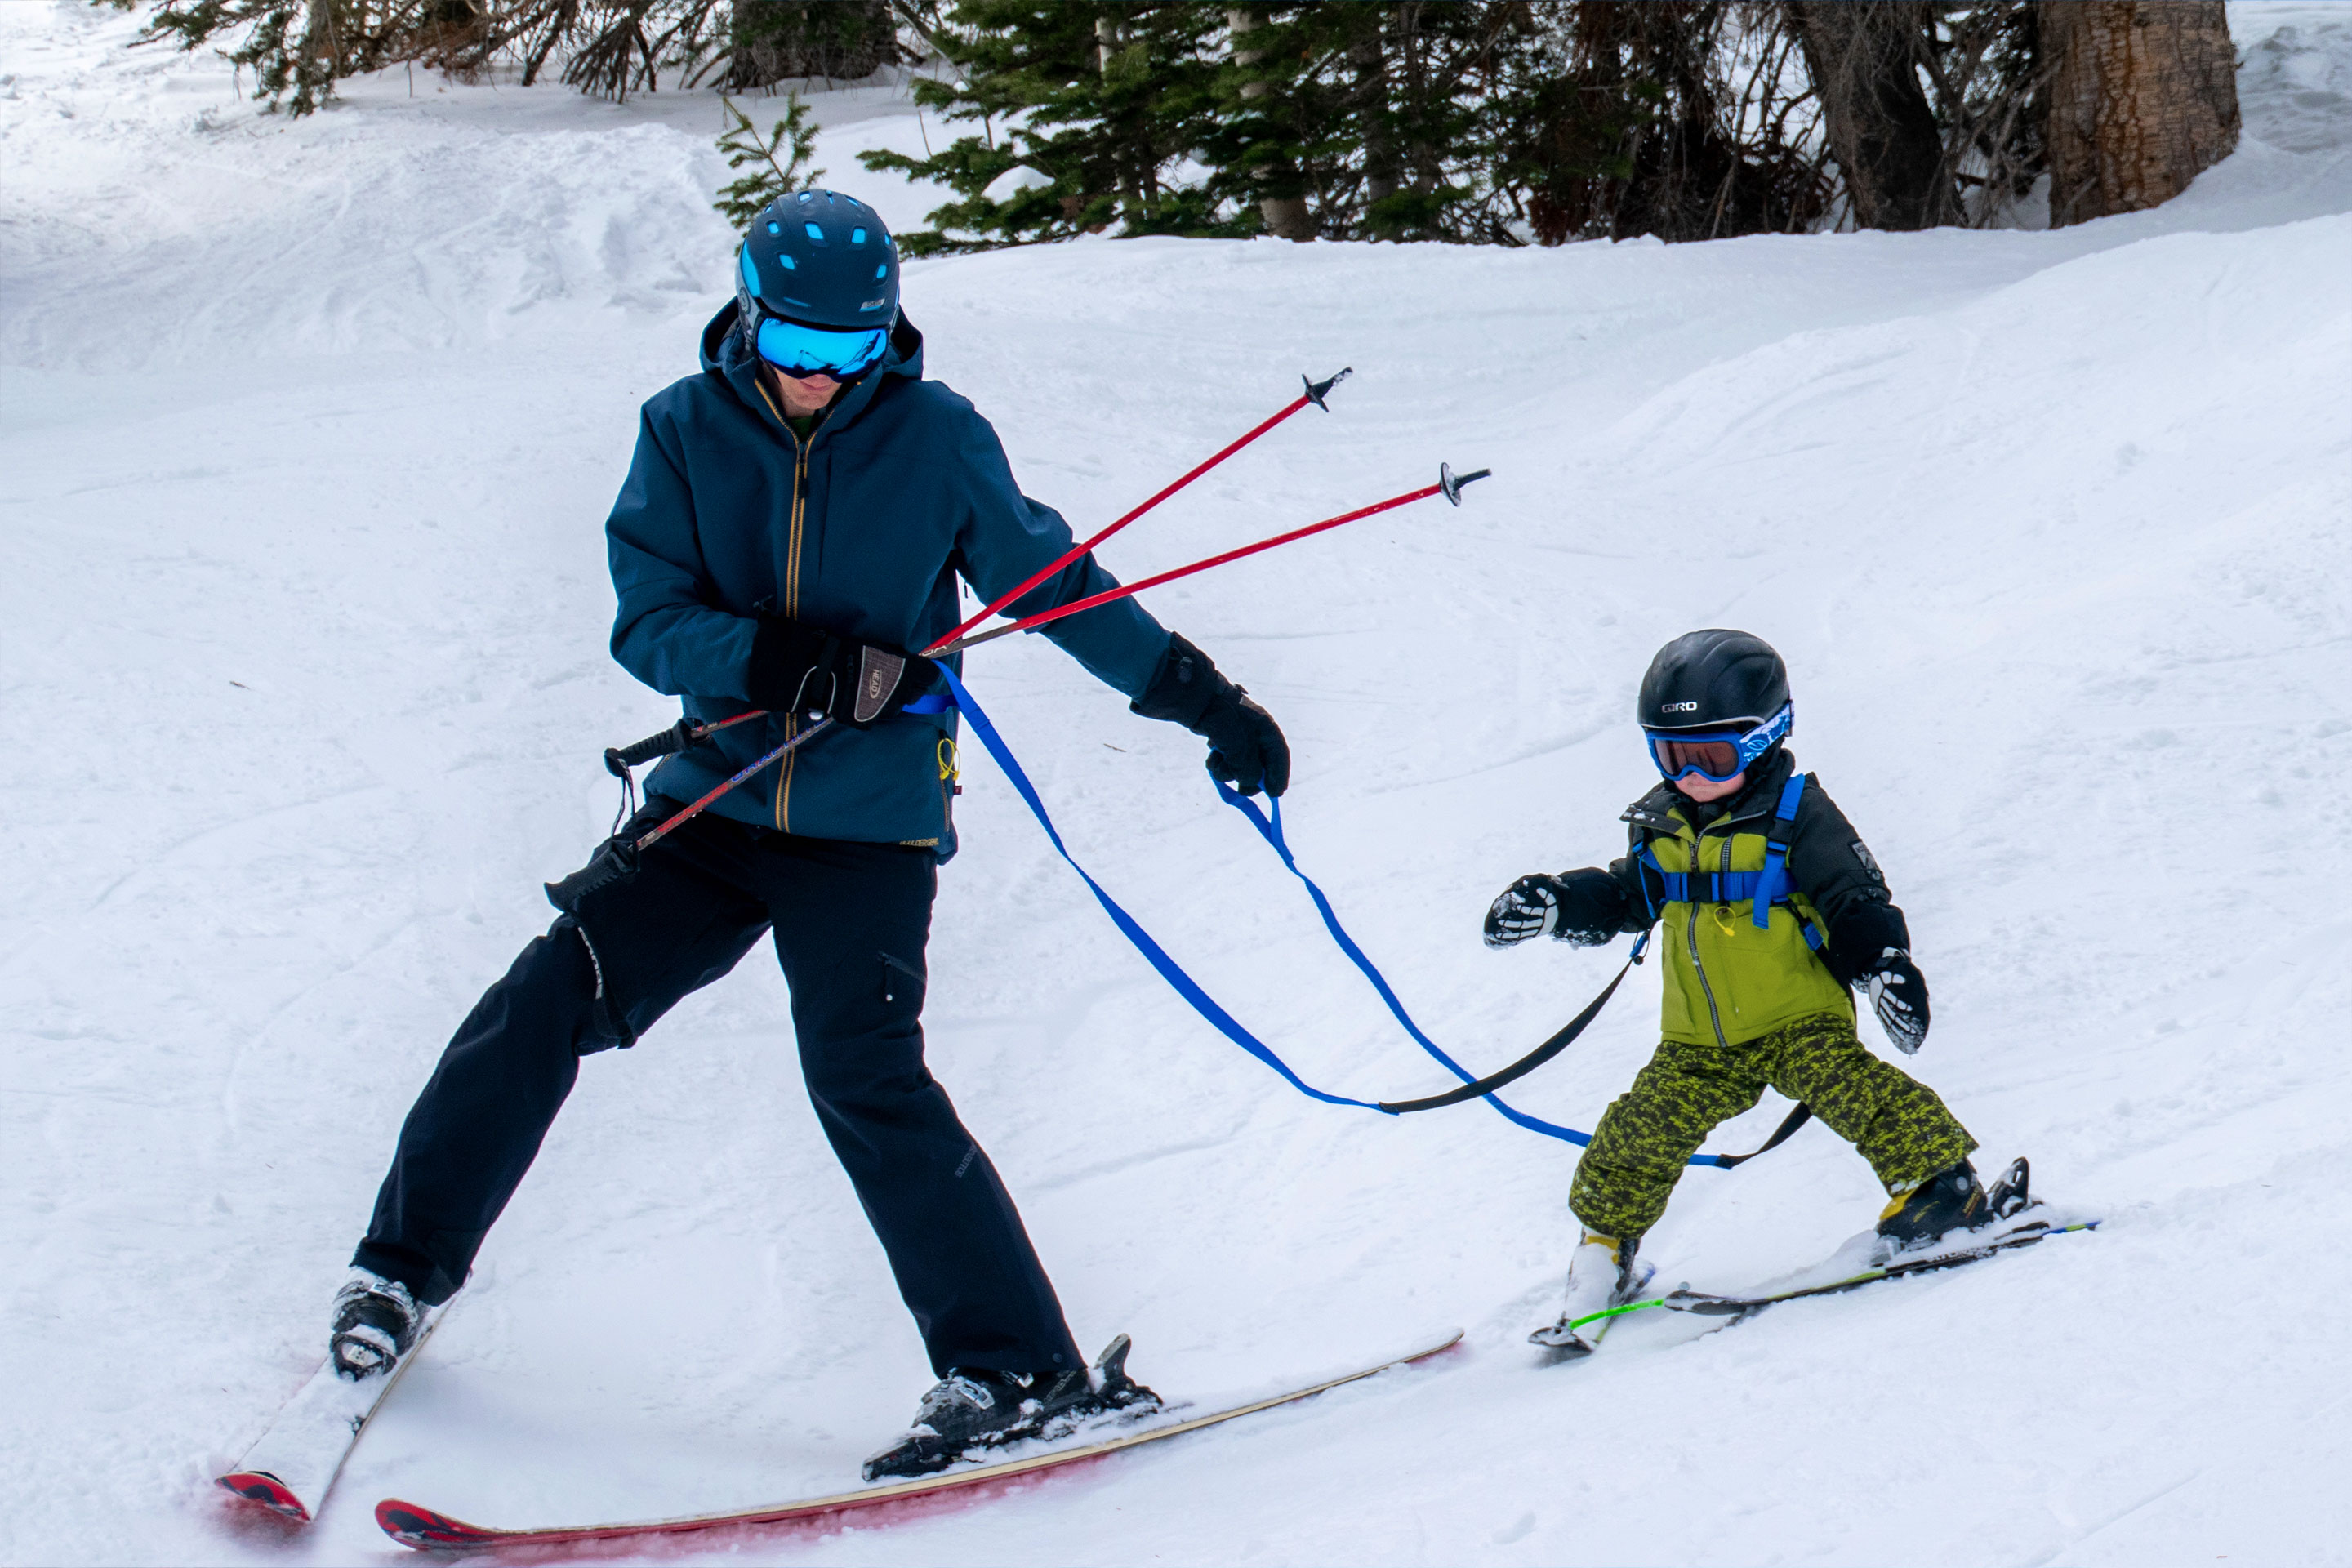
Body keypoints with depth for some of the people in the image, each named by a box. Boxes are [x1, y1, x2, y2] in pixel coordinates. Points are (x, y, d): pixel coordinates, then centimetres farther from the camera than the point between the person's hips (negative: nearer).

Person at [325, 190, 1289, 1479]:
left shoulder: (937, 440, -4)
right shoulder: (685, 431, -1)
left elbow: (1051, 581, 8)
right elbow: (647, 620, -8)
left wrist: (1198, 695, 7)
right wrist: (771, 663, -27)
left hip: (870, 827, -2)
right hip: (715, 802, 3)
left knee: (863, 1073, -18)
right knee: (548, 1000, -9)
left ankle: (1020, 1372, -14)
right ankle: (405, 1266, 10)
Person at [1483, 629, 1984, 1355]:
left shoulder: (1796, 816, -8)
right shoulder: (1660, 827, 8)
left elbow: (1855, 900, -10)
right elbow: (1622, 899, 22)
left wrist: (1885, 964, -25)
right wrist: (1554, 904, 8)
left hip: (1799, 1019, -5)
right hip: (1700, 1044, 5)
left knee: (1846, 1083, -29)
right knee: (1641, 1131, -2)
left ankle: (1937, 1180, -22)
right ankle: (1602, 1252, 14)